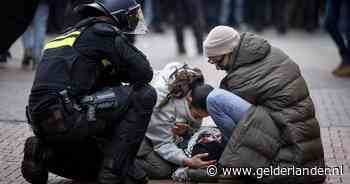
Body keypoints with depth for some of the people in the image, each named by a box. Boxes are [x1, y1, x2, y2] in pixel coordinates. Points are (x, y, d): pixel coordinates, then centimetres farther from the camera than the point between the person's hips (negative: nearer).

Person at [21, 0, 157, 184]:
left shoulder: (74, 33, 27)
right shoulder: (102, 31, -1)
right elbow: (144, 73, -2)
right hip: (66, 117, -9)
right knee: (144, 95, -4)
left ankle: (45, 153, 11)